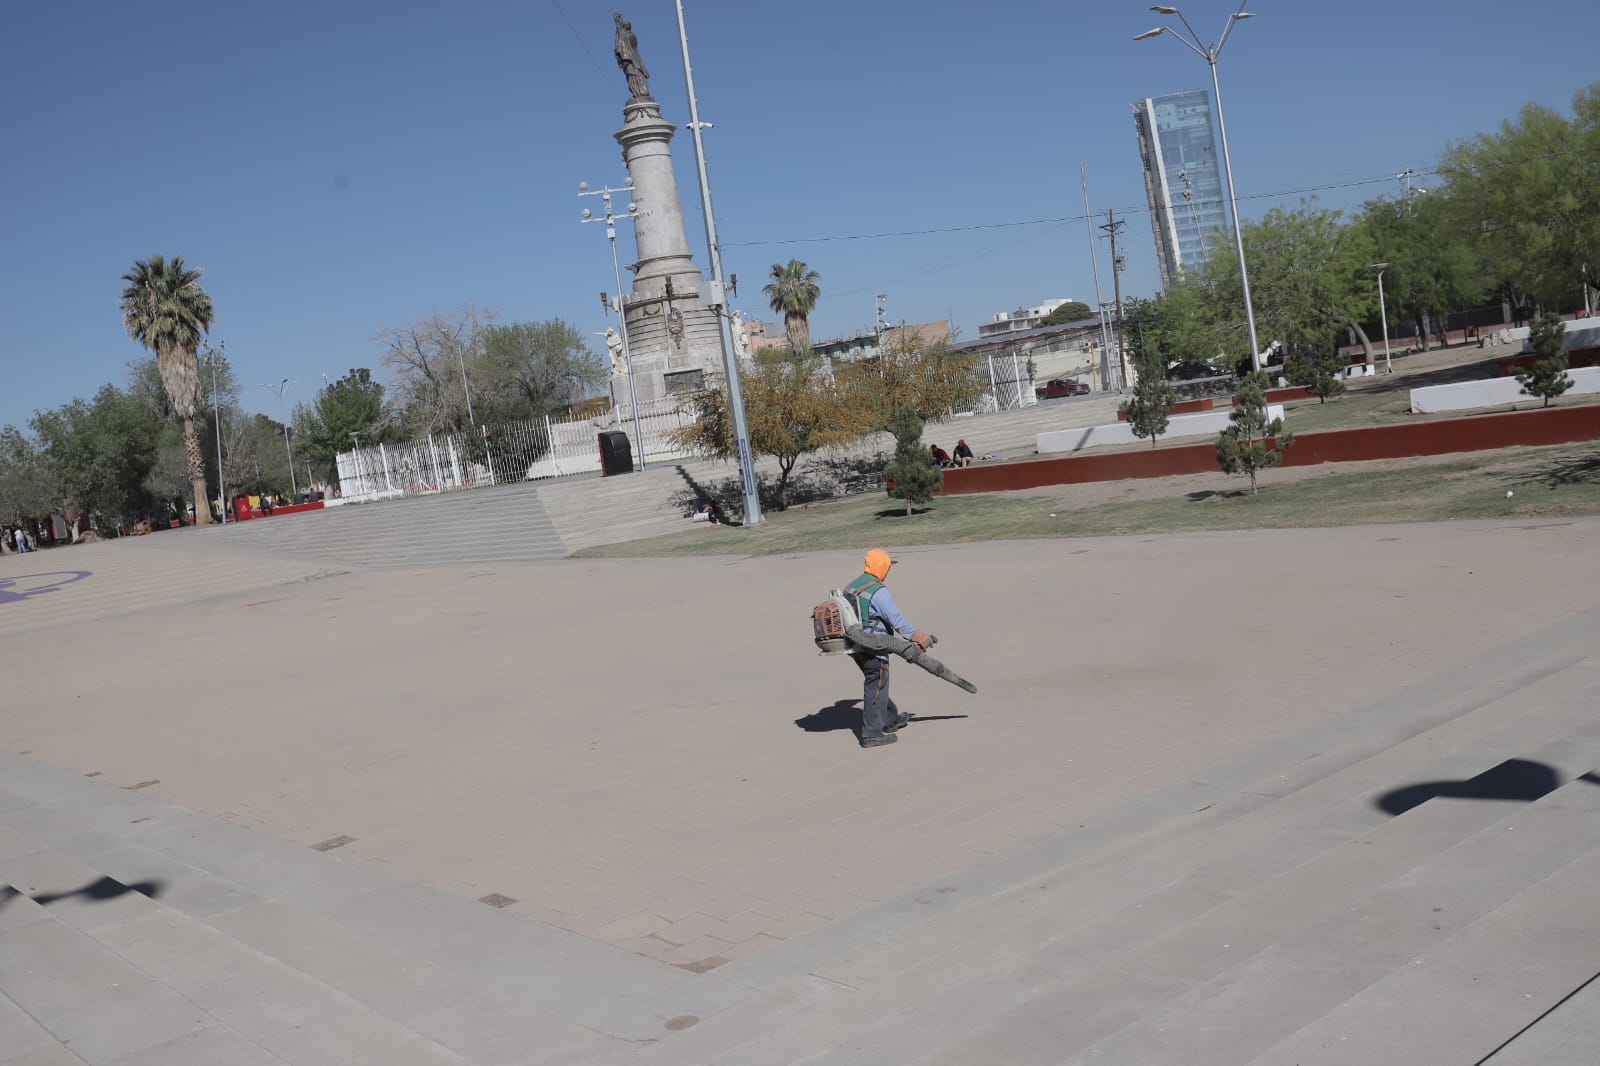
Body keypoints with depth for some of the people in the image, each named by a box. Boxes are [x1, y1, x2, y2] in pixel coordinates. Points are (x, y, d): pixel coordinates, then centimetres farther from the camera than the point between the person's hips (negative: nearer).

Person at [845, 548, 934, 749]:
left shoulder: (849, 588, 9)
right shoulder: (879, 592, -18)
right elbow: (899, 621, -18)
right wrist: (920, 638, -10)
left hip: (855, 647, 9)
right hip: (873, 649, -9)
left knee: (876, 685, 21)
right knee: (876, 689, 0)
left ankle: (890, 719, 36)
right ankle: (872, 734, 4)